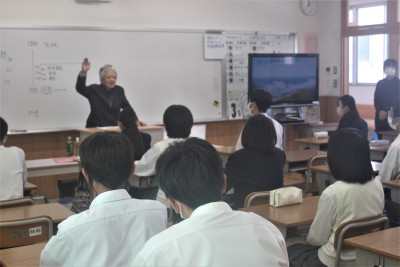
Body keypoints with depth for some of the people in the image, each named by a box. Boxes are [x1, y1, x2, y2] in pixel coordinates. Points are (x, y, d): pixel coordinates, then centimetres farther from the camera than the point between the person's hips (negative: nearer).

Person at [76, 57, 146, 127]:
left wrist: (136, 121, -6)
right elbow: (80, 89, -16)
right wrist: (83, 72, -31)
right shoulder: (94, 89, 0)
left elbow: (127, 107, 8)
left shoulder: (119, 90, 10)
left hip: (114, 129, 3)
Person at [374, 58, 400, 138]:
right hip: (380, 116, 3)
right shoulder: (380, 83, 13)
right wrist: (380, 111, -8)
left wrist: (386, 112, -10)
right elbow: (376, 100, 10)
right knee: (380, 138, 0)